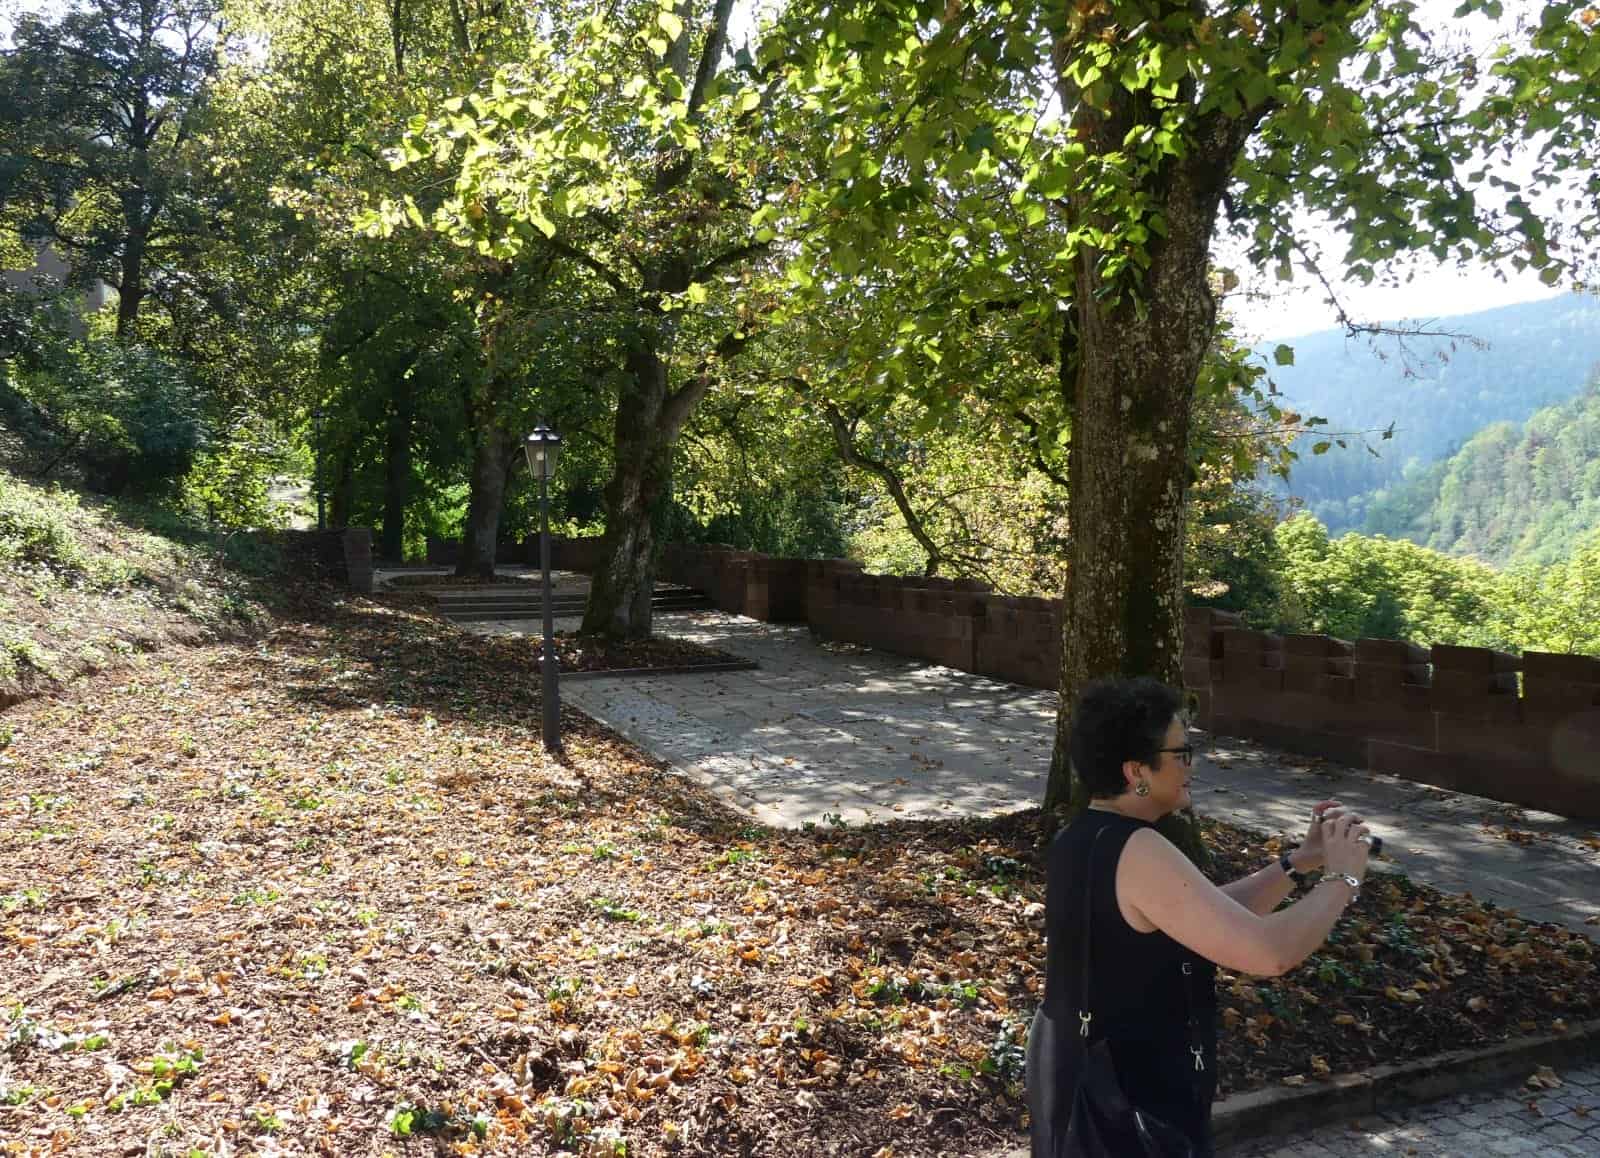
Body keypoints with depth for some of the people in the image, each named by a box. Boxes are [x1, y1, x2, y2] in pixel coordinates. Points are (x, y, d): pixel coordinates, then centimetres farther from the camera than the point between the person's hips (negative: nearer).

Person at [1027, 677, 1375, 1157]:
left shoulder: (1081, 839, 3)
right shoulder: (1138, 852, -27)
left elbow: (1215, 915, 10)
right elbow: (1271, 952, -29)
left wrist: (1299, 861, 3)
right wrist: (1342, 877, -13)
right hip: (1133, 1102, -8)